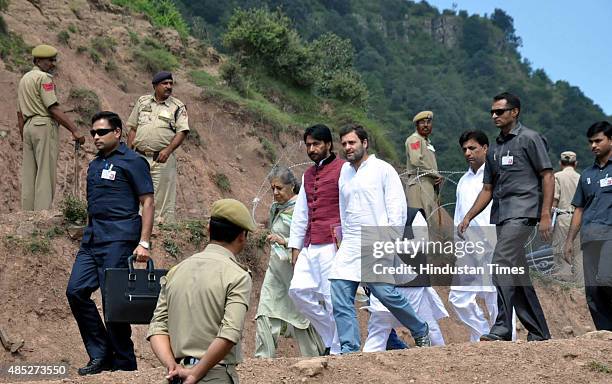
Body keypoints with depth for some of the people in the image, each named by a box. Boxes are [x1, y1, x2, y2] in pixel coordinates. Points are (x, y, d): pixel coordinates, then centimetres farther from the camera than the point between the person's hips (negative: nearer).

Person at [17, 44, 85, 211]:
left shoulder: (24, 79, 20)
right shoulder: (44, 78, -8)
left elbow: (20, 113, 20)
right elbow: (54, 109, -16)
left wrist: (23, 137, 22)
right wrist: (75, 130, -19)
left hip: (28, 126, 9)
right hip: (44, 125, -9)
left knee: (29, 175, 8)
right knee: (45, 175, -8)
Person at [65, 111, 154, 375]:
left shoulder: (132, 161, -4)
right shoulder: (94, 165, 19)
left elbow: (147, 202, -8)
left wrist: (143, 242, -15)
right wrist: (89, 233, 18)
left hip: (119, 238, -8)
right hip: (92, 239, 8)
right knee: (76, 291, -1)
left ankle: (124, 363, 6)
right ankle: (100, 355, 8)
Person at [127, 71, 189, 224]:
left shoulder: (178, 107, 1)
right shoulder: (142, 101, 12)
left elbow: (182, 132, -8)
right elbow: (133, 128, 15)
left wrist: (168, 150, -22)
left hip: (163, 159, -3)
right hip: (140, 158, 3)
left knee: (162, 198, -5)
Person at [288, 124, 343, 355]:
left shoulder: (343, 170, -2)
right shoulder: (308, 175, 22)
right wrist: (295, 245, 18)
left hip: (332, 245, -8)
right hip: (310, 246, 8)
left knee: (332, 297, -8)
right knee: (298, 289, -2)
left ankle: (338, 350, 0)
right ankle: (331, 338, 10)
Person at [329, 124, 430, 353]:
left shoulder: (383, 170, 1)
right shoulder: (345, 171, 17)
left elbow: (397, 207, -4)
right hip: (349, 246, 6)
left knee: (387, 293, -10)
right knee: (340, 298, -6)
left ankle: (420, 332, 14)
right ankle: (349, 350, -1)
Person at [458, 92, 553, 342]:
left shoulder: (530, 139, 0)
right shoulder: (495, 148, 21)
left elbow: (548, 176, -5)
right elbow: (488, 189, 24)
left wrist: (546, 215, -14)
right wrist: (468, 217, 14)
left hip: (522, 213, -8)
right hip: (500, 216, 8)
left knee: (501, 264, -21)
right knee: (517, 275, 7)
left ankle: (502, 328, -24)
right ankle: (539, 332, 14)